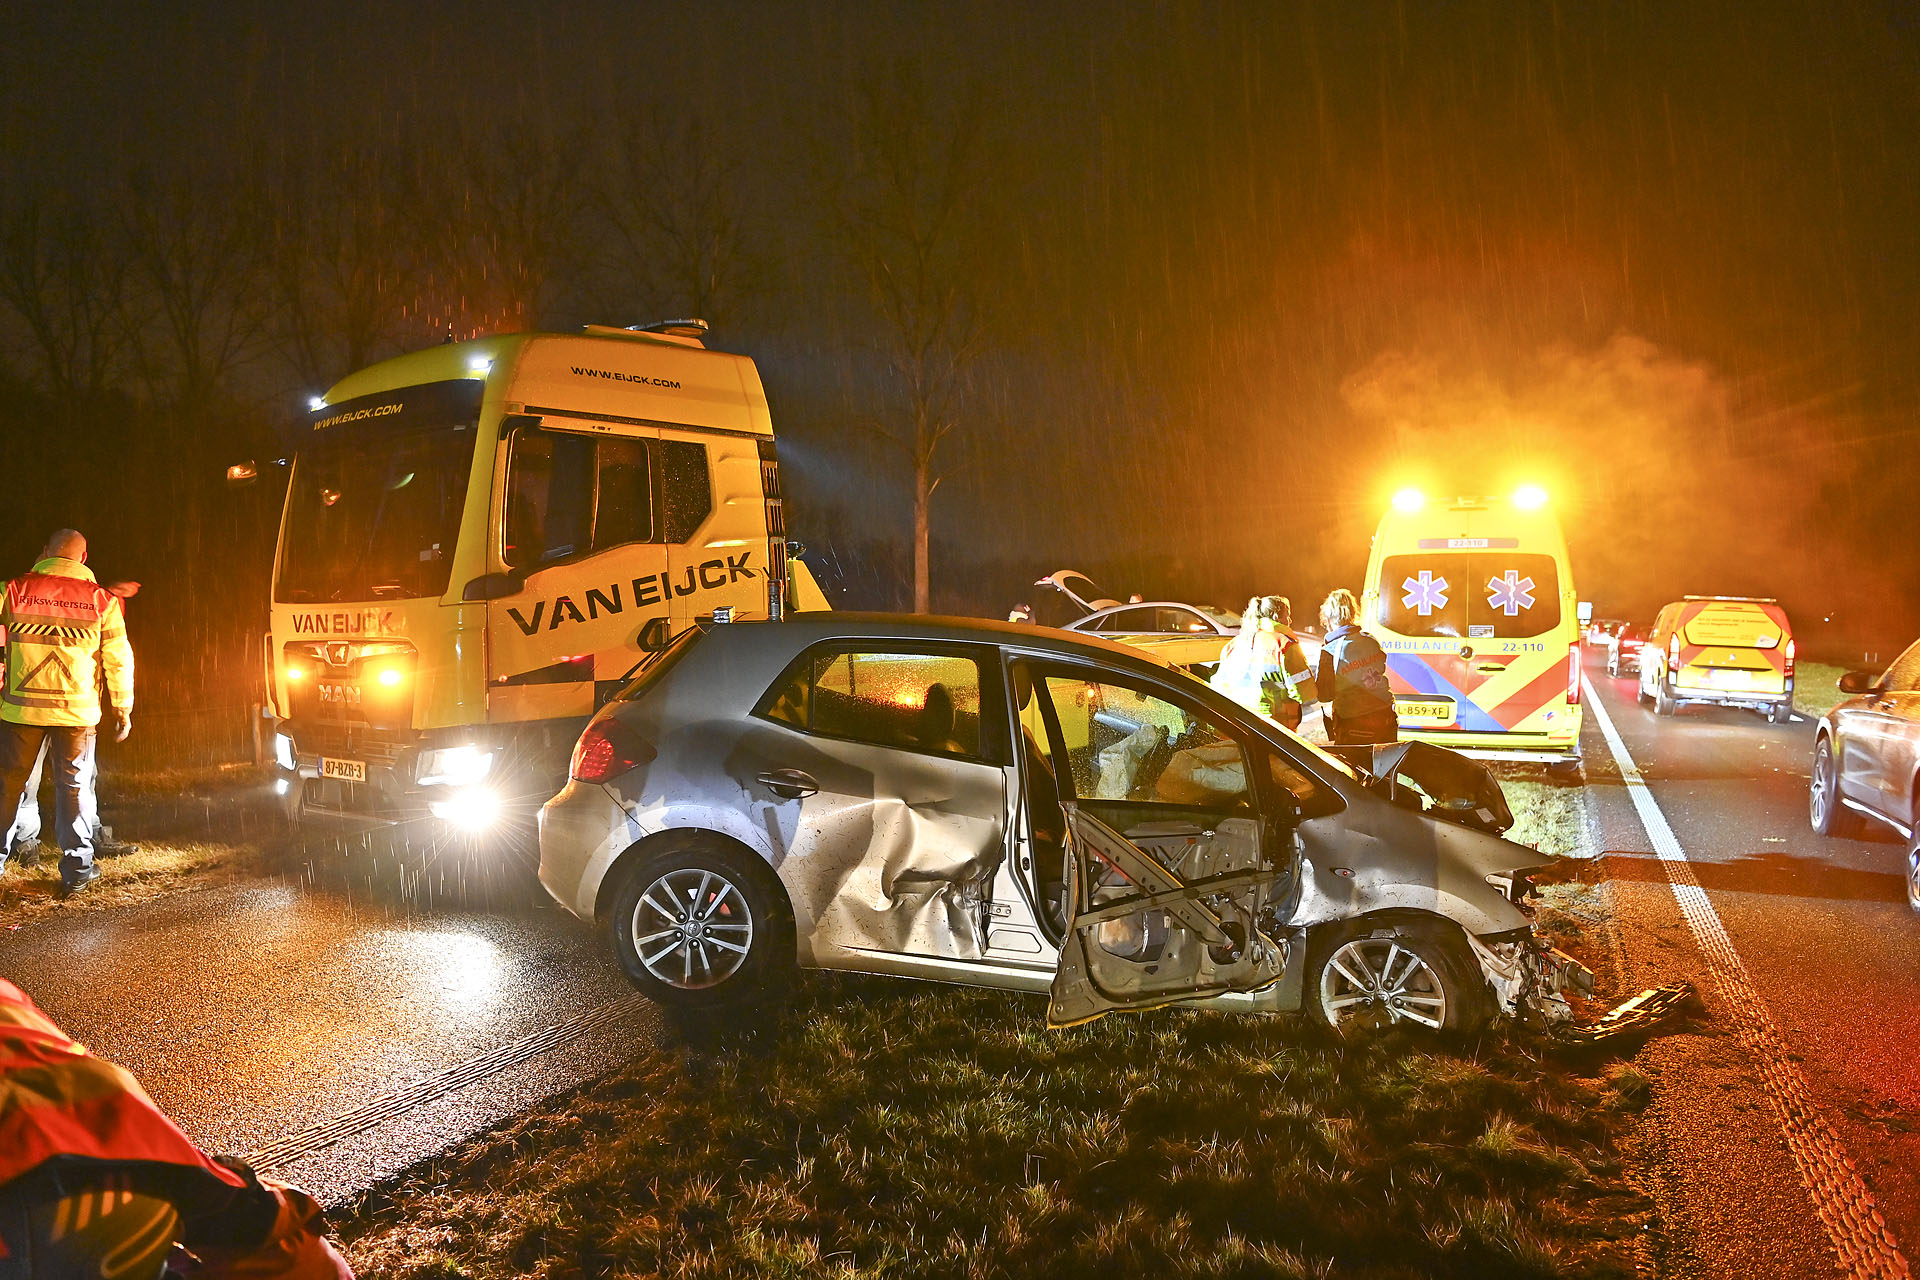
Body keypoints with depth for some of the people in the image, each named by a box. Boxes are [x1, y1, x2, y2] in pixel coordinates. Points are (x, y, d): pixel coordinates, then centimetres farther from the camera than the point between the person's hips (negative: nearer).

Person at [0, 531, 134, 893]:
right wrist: (123, 709, 10)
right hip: (77, 712, 0)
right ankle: (76, 870, 11)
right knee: (74, 788, 8)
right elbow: (118, 659, 1)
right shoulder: (102, 599, -1)